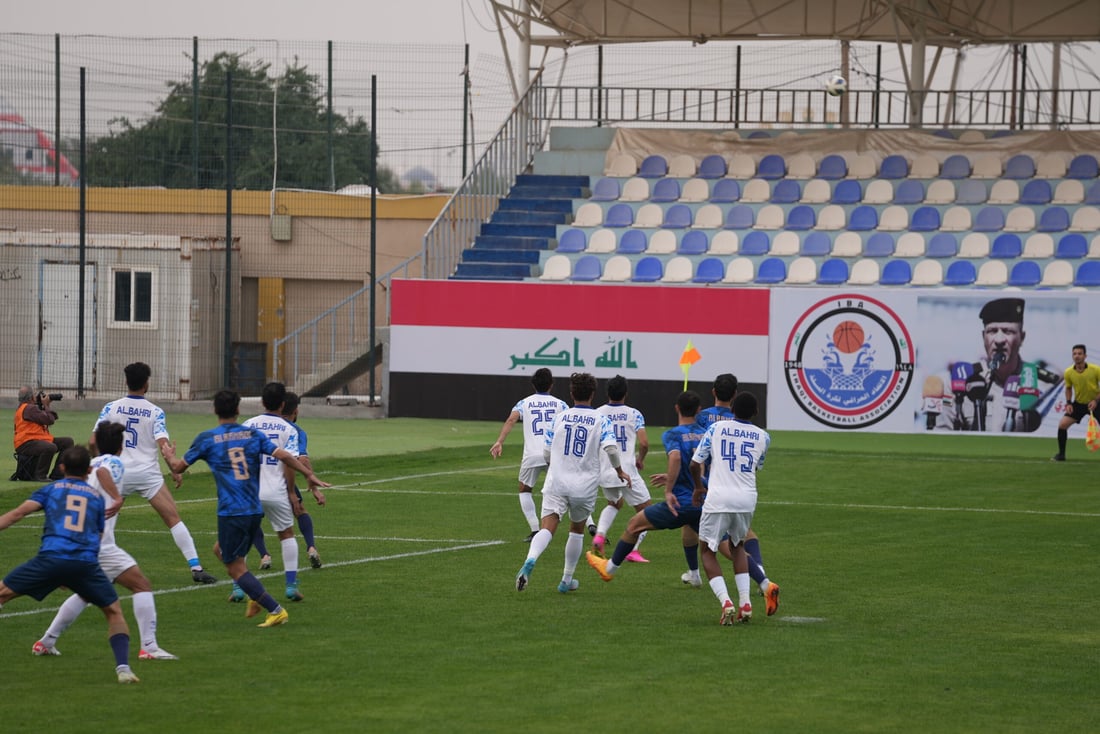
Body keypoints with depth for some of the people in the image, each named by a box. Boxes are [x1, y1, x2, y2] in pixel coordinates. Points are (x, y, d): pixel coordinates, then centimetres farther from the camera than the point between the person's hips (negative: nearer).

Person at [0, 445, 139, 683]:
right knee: (114, 611, 18)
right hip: (87, 563, 2)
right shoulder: (96, 497, 24)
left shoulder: (51, 490, 18)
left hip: (51, 558, -2)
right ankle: (122, 666, 1)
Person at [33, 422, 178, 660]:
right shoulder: (114, 463, -4)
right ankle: (149, 647, -12)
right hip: (99, 544, -8)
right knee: (142, 585, -5)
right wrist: (118, 499, -33)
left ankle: (46, 642, 28)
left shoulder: (90, 465, 18)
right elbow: (102, 472, -26)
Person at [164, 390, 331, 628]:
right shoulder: (253, 435, 7)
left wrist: (169, 456, 29)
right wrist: (309, 475, 7)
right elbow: (284, 456, -2)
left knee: (236, 568, 1)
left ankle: (276, 610, -8)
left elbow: (178, 467, 7)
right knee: (221, 550, 26)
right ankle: (256, 596, 12)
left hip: (231, 512, -6)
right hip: (255, 510, 6)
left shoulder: (206, 439, -2)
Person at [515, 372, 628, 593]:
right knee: (577, 530, 21)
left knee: (547, 528, -12)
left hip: (556, 483, 0)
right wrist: (620, 471, 5)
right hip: (585, 485, 0)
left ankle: (530, 561, -41)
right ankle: (566, 580, 25)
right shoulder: (601, 420, 0)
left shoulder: (559, 418, 7)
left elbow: (546, 453, 10)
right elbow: (611, 448, -14)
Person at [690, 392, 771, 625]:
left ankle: (725, 601, -11)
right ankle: (745, 602, 13)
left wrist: (699, 487, 22)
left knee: (708, 551, 11)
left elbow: (695, 463, 4)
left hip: (718, 499, -3)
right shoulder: (763, 437, 9)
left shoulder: (717, 428, 4)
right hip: (747, 499, 3)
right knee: (738, 545, 27)